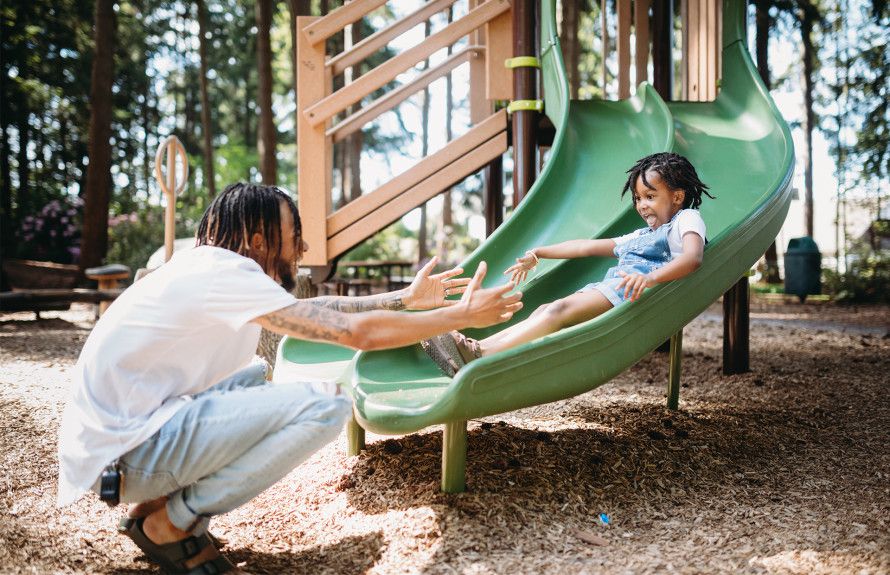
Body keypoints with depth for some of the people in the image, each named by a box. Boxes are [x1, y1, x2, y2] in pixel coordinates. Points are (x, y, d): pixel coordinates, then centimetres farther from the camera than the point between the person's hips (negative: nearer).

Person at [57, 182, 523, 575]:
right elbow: (360, 332, -19)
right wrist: (461, 315, -8)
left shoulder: (214, 268, 10)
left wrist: (407, 298, 20)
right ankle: (168, 524, -5)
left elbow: (313, 309, 19)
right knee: (325, 407, -18)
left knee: (255, 377, 29)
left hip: (121, 425, 10)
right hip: (128, 450, -10)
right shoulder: (226, 274, -17)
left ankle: (162, 500, 13)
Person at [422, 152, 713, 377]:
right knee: (545, 311, -14)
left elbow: (692, 258, -14)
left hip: (632, 292, -8)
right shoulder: (639, 236, 36)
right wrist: (537, 254, 36)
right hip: (607, 288, 8)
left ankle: (481, 353, -41)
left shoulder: (687, 219, 10)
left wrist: (649, 278, -33)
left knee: (560, 309, -27)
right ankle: (474, 347, -32)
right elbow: (587, 246, 37)